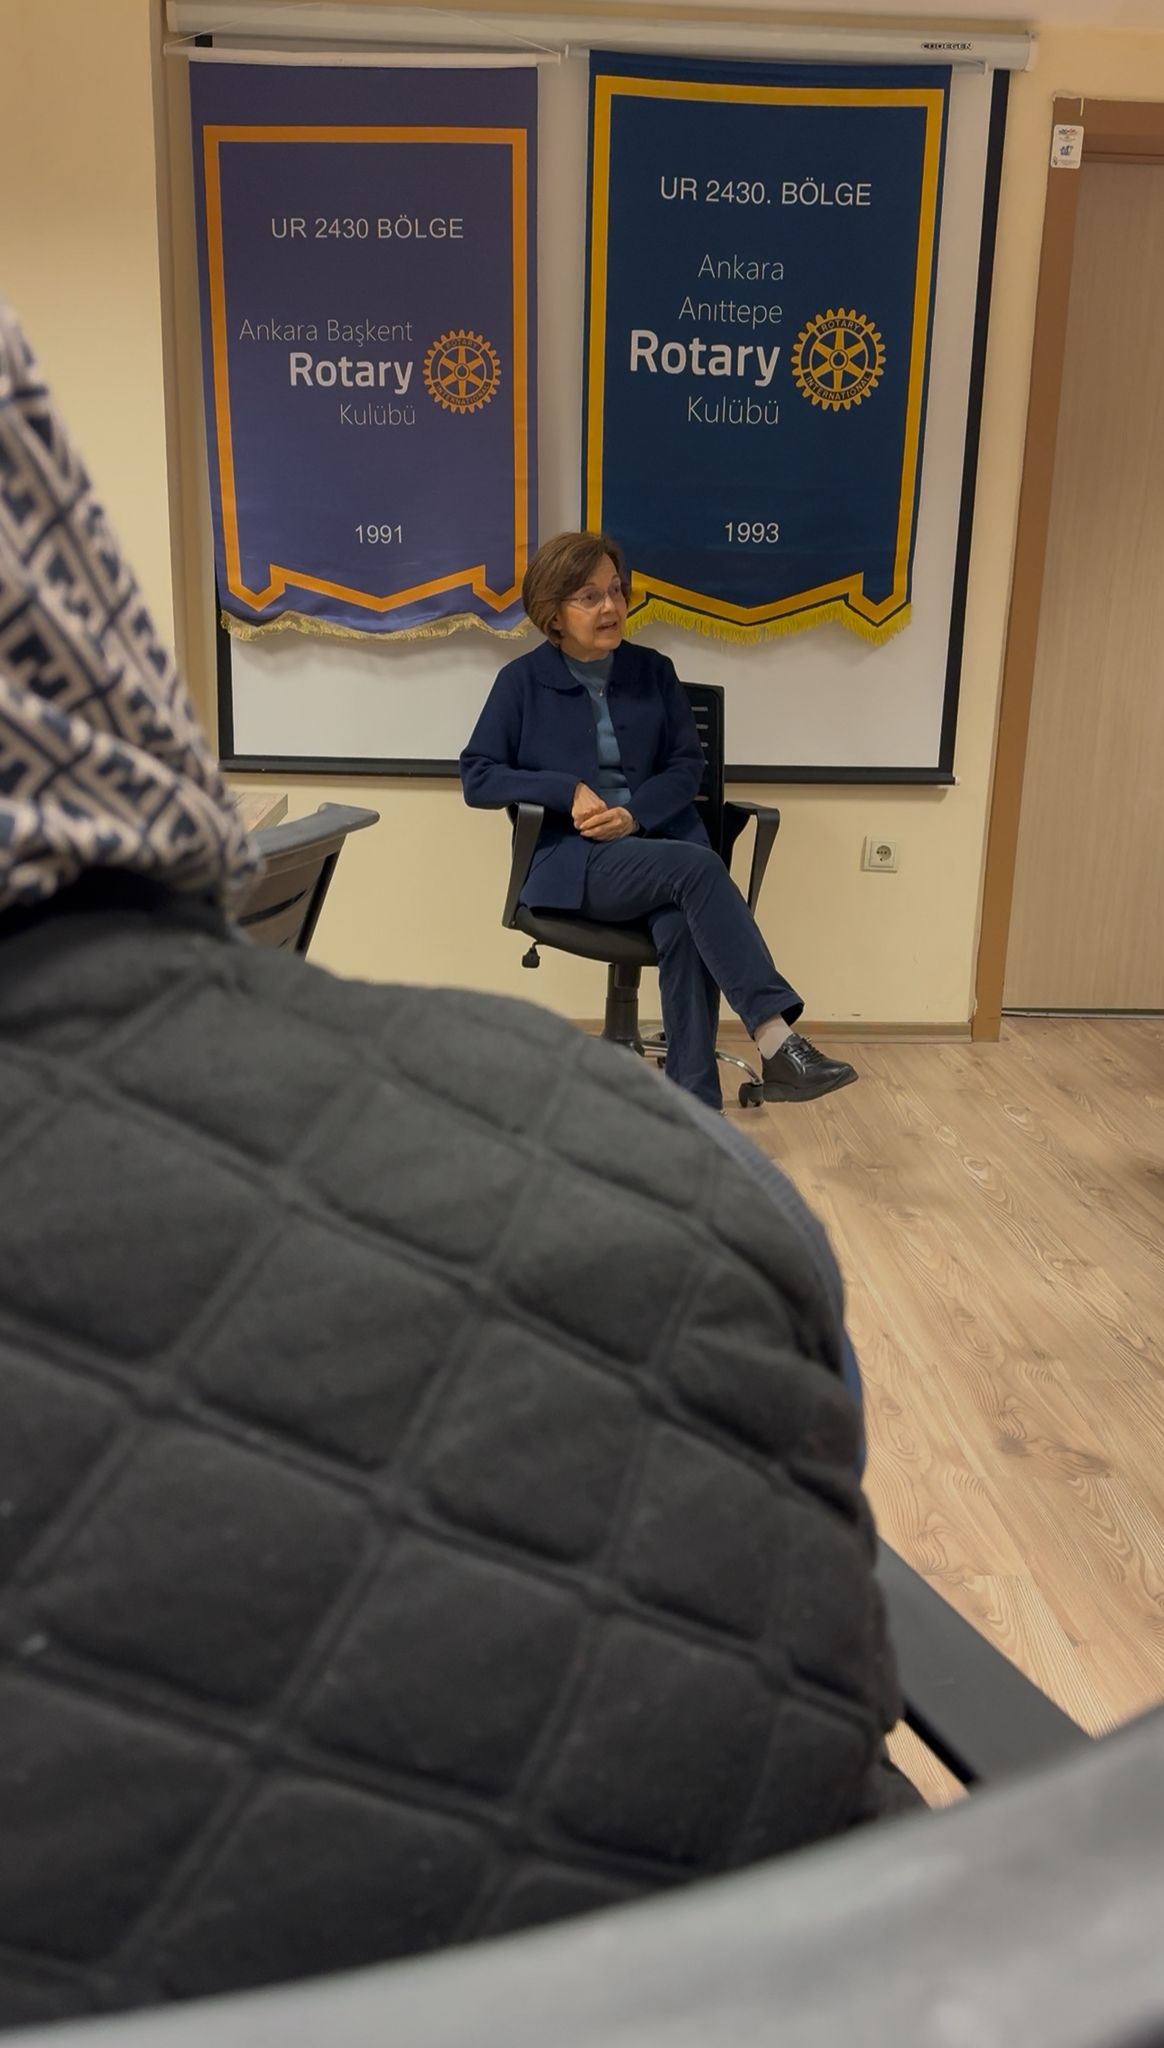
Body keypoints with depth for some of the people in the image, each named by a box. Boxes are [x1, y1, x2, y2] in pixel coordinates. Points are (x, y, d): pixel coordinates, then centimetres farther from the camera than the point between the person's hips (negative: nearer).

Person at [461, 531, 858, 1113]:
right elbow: (477, 777, 0)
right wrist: (570, 791, -13)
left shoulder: (653, 671, 12)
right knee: (698, 867, -33)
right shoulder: (523, 681, 4)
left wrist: (635, 813, -11)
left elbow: (688, 763, 9)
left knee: (683, 926, -33)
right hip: (575, 860, -3)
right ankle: (777, 1043, -38)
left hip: (661, 842, 3)